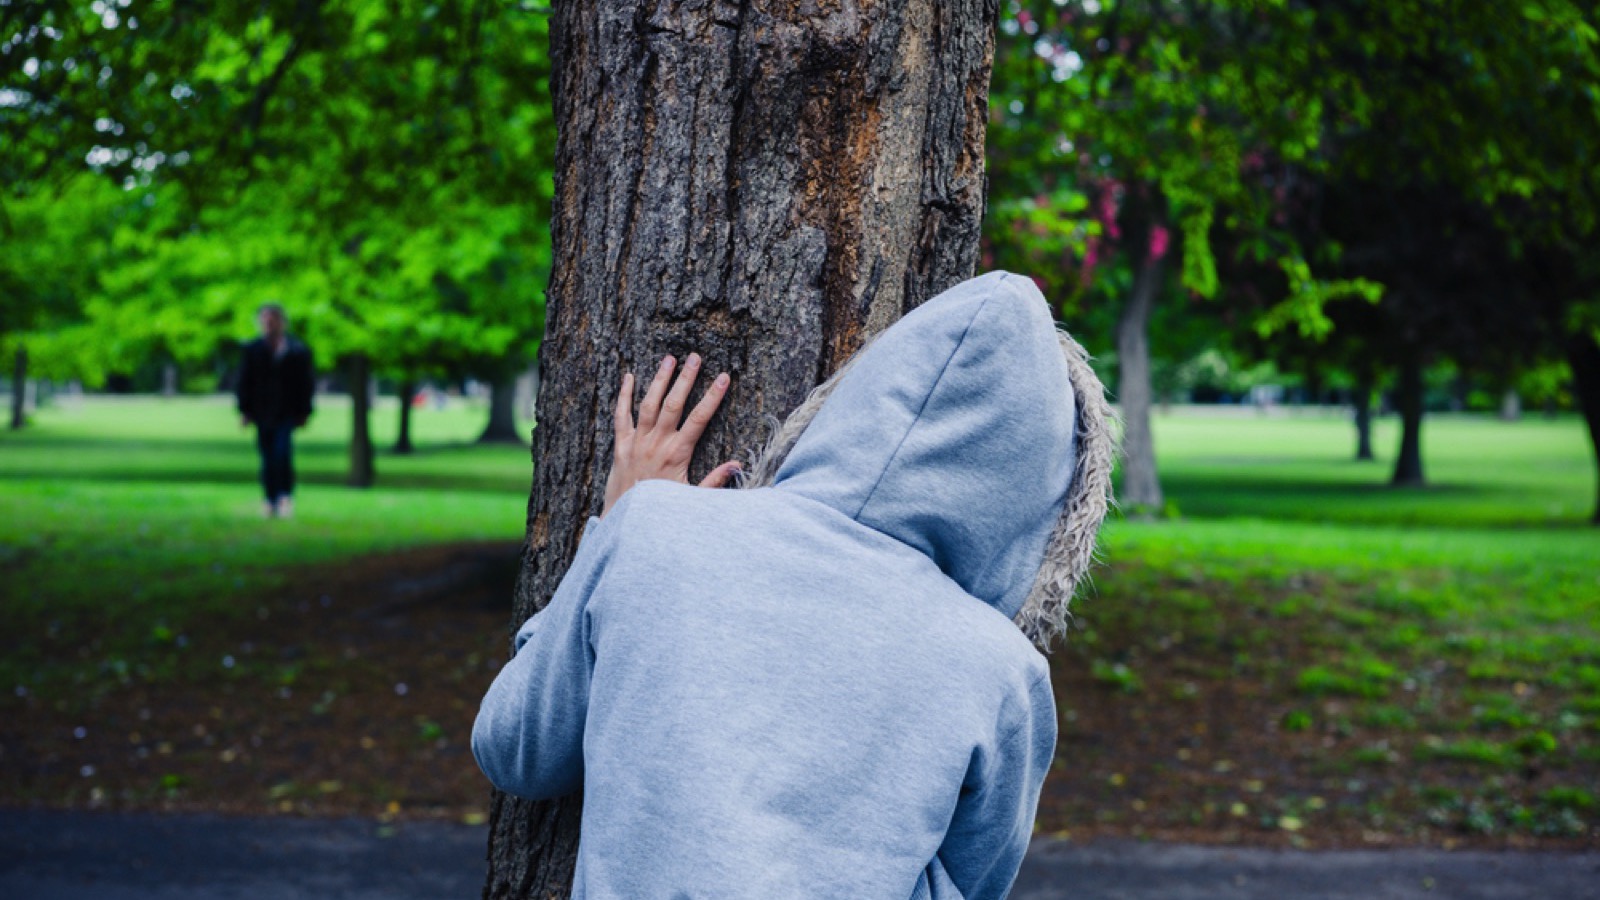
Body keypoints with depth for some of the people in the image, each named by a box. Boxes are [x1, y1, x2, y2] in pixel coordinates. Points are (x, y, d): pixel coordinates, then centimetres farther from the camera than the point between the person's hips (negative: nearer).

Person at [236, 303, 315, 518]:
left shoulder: (298, 351, 2)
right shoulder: (252, 350, 7)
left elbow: (306, 383, 5)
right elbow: (244, 381, 8)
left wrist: (304, 412, 1)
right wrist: (245, 410, 2)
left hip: (287, 412, -2)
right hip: (262, 411, 2)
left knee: (282, 451, -16)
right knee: (267, 458, 4)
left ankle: (286, 495, -5)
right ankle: (271, 499, 11)